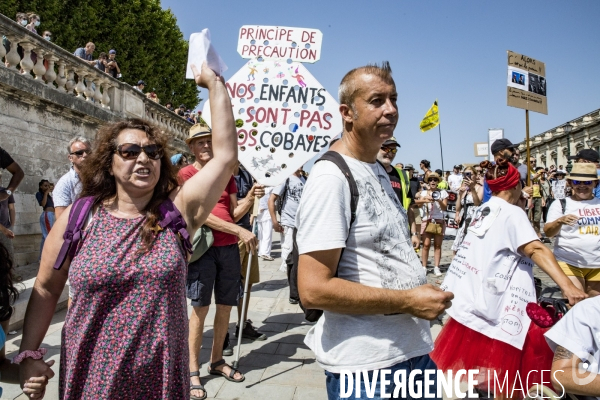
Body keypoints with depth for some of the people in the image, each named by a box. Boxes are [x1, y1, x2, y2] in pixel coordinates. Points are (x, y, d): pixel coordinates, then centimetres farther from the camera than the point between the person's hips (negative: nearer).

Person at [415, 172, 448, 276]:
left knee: (437, 245, 0)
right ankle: (424, 267, 1)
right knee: (426, 244, -5)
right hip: (427, 221, 0)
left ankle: (436, 268, 2)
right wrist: (424, 200, -26)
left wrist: (439, 201, -16)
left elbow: (445, 208, 3)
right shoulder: (424, 192, 10)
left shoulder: (443, 193, 8)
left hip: (439, 221, 0)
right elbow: (419, 204, -5)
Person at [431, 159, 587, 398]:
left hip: (469, 298, 8)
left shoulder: (483, 211, 10)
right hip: (494, 303, -8)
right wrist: (567, 286, -36)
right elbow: (536, 250, -28)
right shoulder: (512, 213, -13)